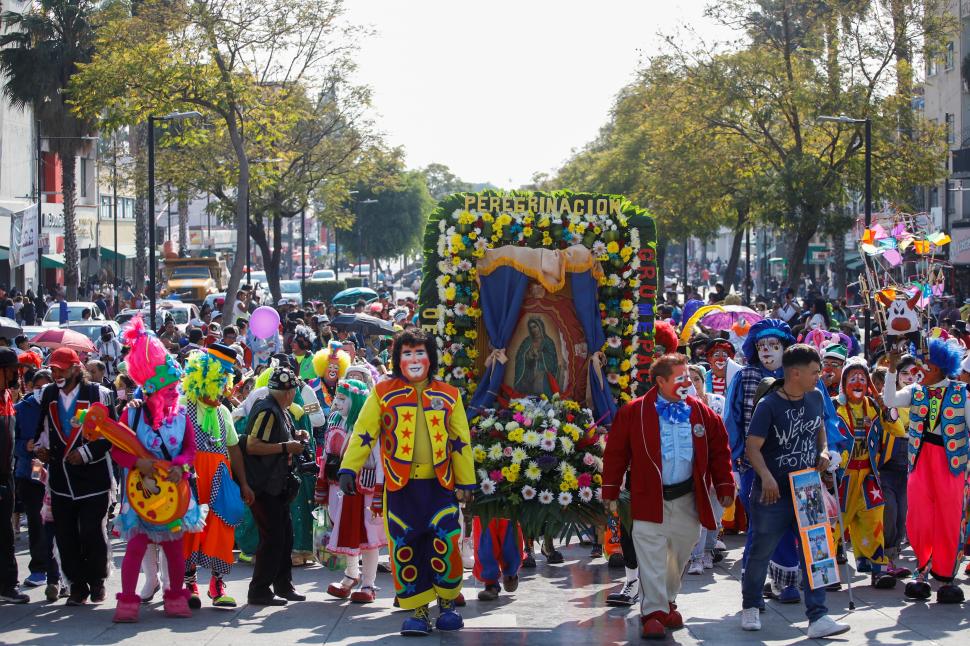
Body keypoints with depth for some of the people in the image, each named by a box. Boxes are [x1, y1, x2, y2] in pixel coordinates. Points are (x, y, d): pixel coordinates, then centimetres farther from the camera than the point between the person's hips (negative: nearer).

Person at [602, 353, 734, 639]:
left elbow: (719, 450, 9)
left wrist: (725, 487, 5)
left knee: (679, 556, 14)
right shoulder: (634, 412, -6)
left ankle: (667, 602, 32)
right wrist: (610, 492, -2)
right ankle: (653, 613, -3)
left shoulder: (701, 413, 3)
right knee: (652, 559, -7)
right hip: (648, 499, -3)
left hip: (688, 499, 4)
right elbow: (616, 452, -1)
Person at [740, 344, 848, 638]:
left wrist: (823, 450, 4)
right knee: (761, 552, 9)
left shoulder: (815, 397, 3)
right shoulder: (769, 405, -16)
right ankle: (750, 607, 30)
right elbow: (752, 446, -18)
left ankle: (817, 617, -4)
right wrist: (765, 476, -34)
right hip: (773, 492, -4)